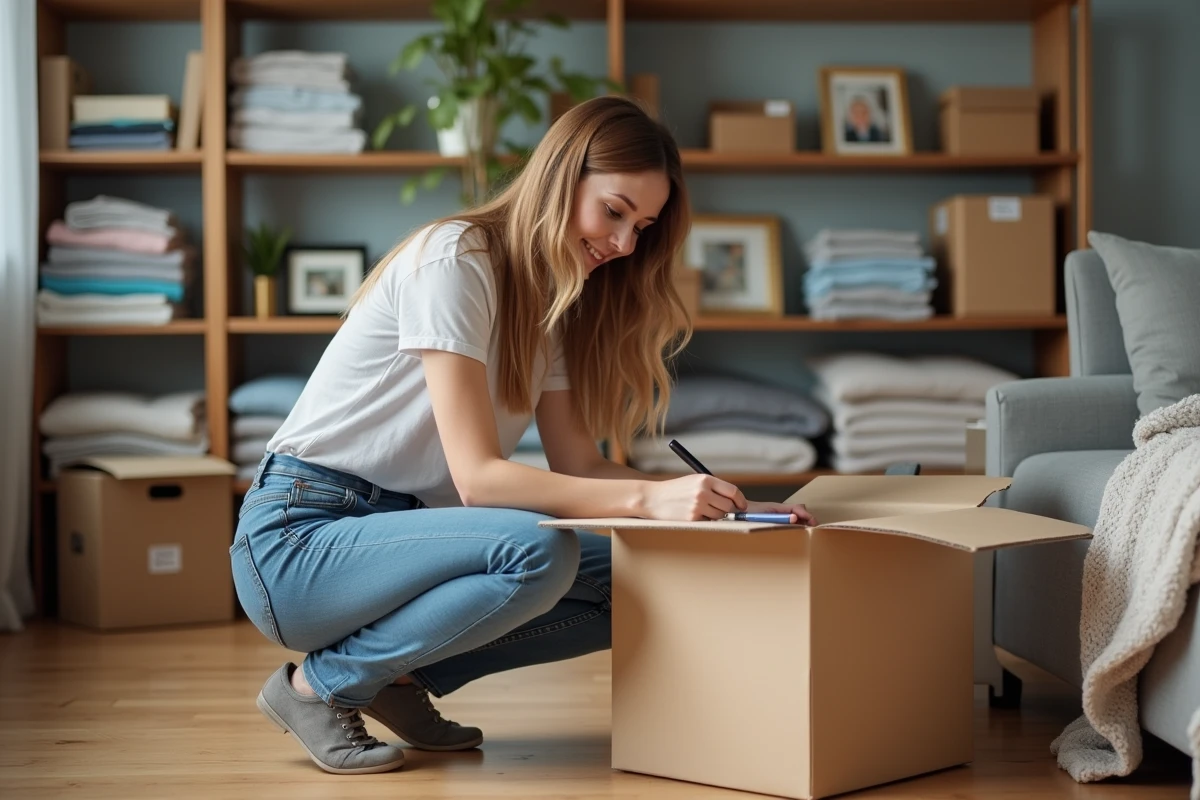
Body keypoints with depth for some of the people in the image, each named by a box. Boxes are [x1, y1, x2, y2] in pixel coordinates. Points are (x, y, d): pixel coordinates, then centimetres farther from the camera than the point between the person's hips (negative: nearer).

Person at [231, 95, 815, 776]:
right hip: (298, 539, -8)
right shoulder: (453, 261, -17)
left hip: (398, 529, 8)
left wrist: (727, 507, -10)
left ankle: (403, 674, 4)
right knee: (539, 552, -32)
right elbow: (477, 475, -23)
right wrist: (649, 498, -31)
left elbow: (578, 466, 4)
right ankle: (321, 684, -11)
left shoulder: (555, 301, 10)